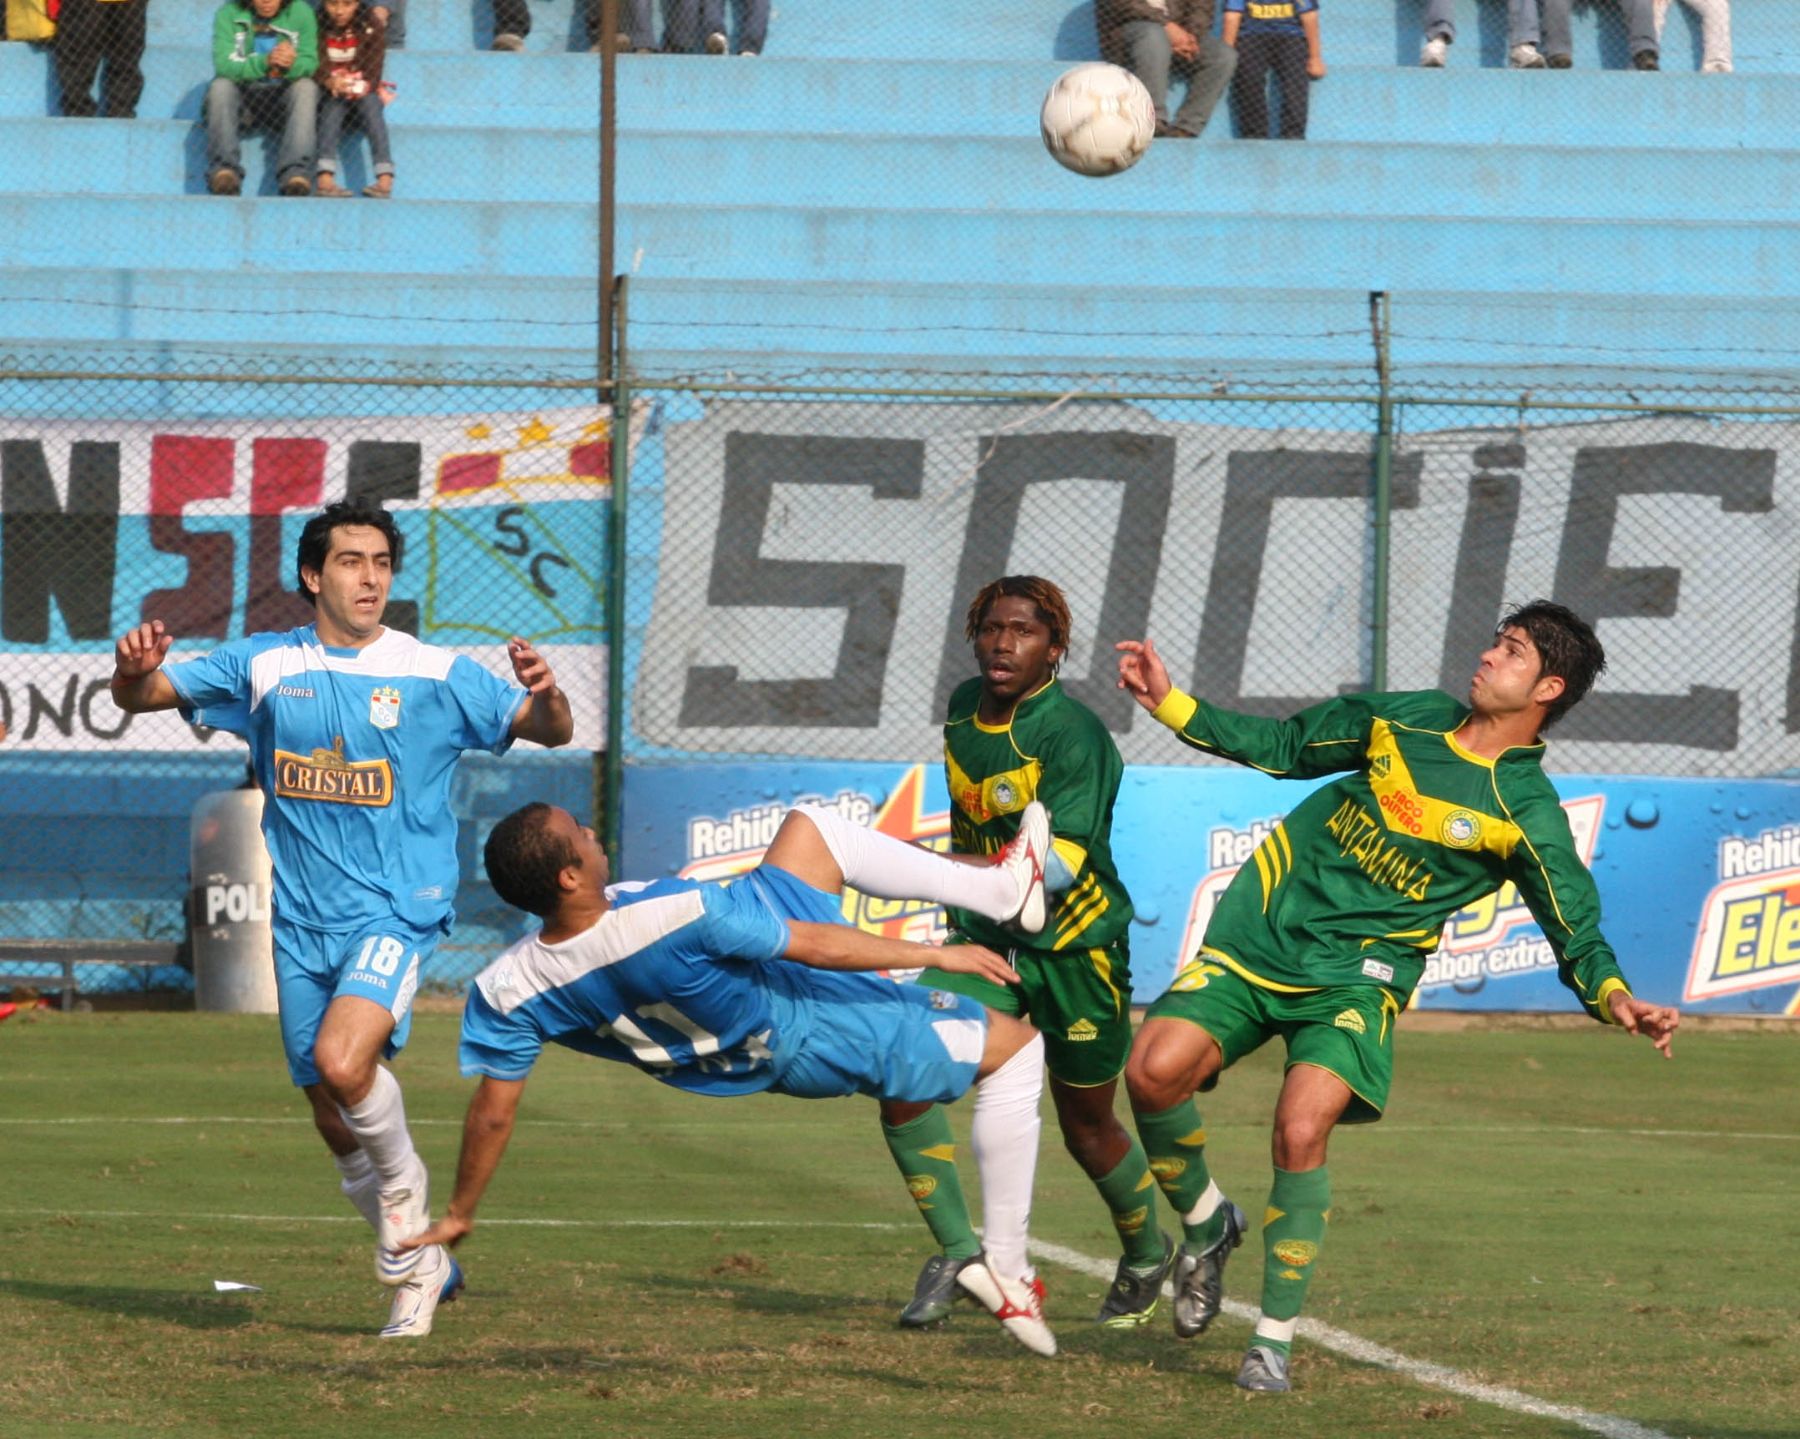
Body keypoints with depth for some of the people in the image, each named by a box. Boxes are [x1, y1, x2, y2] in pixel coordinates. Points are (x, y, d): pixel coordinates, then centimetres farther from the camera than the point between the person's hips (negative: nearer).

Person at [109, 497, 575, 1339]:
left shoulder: (438, 676, -3)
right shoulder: (264, 668, 4)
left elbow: (549, 731, -1)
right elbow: (141, 697, 9)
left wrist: (544, 694, -25)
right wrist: (134, 671, -15)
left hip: (396, 914, -4)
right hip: (303, 923, 4)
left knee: (343, 1059, -29)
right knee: (336, 1125, 8)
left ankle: (404, 1185, 0)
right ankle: (420, 1265, 28)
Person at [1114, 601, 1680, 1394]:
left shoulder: (1527, 813, -6)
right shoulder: (1413, 718, 7)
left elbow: (1579, 938, -4)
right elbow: (1285, 747, 18)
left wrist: (1616, 999, -26)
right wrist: (1167, 702, 13)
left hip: (1357, 976, -4)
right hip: (1259, 932, 4)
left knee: (1300, 1131, -25)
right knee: (1154, 1069, -17)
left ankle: (1275, 1337, -7)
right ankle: (1207, 1224, 13)